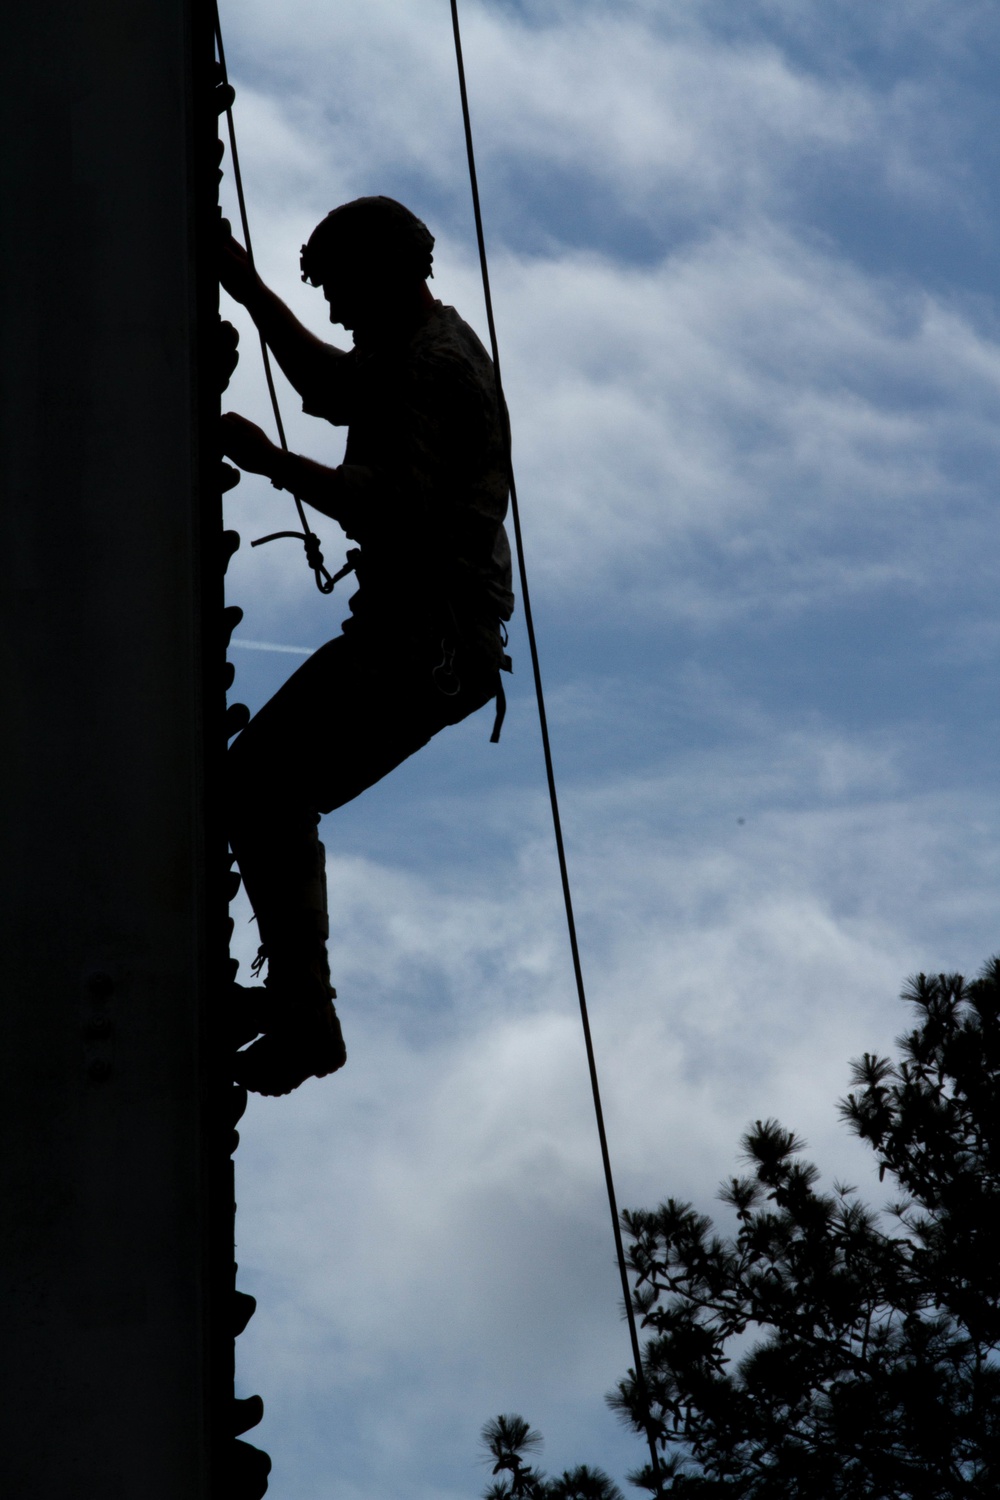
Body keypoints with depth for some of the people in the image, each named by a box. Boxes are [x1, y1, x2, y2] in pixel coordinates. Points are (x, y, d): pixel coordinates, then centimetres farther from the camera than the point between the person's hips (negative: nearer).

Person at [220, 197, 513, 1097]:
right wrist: (251, 293, 37)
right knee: (273, 788, 16)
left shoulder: (433, 365, -14)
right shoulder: (428, 348, 21)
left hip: (423, 639, -11)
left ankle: (304, 1015, -14)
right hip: (425, 631, 11)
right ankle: (296, 992, 21)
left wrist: (271, 462, -20)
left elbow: (391, 508, -26)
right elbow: (329, 385, 40)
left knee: (260, 786, -15)